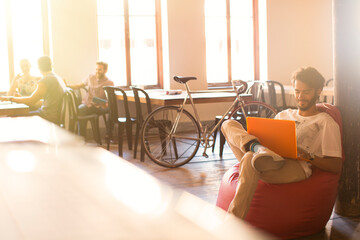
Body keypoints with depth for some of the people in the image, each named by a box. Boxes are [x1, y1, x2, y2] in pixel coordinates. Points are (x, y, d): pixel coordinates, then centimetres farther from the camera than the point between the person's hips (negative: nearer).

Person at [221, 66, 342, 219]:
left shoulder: (327, 123, 14)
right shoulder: (284, 115, 32)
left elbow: (336, 166, 4)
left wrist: (309, 156, -15)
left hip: (297, 167, -6)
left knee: (250, 158, -39)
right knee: (229, 124, -6)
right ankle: (256, 147, -35)